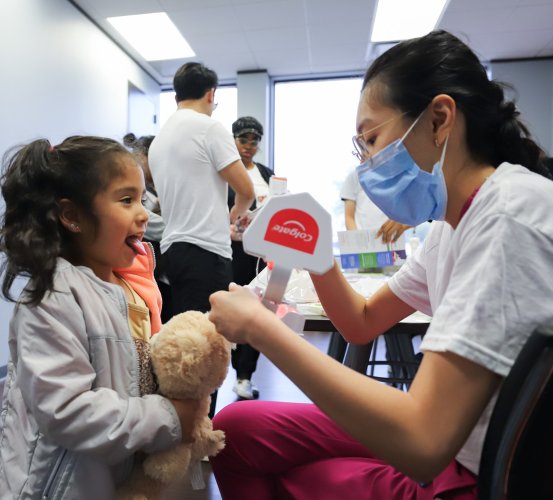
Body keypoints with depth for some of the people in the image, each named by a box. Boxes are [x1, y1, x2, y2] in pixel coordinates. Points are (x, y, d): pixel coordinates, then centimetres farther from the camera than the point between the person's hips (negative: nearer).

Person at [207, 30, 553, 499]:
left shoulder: (511, 212, -25)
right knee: (235, 428, 2)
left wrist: (260, 327, -24)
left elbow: (422, 441, -31)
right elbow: (362, 323, 11)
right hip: (451, 437, 7)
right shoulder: (454, 221, 3)